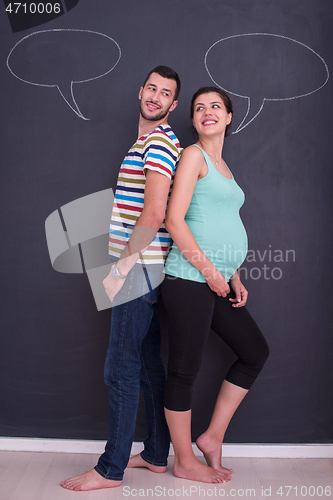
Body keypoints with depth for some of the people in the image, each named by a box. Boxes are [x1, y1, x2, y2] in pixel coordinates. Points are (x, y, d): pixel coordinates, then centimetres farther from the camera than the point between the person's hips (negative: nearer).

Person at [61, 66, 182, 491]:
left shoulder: (159, 142, -11)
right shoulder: (147, 142, 21)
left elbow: (153, 214, -22)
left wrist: (120, 267, -16)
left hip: (139, 268, -10)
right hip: (144, 268, 10)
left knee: (122, 370, -4)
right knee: (150, 366, 14)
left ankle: (111, 469, 9)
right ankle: (156, 455, 26)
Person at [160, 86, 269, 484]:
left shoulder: (223, 166, 20)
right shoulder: (194, 155, -5)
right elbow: (174, 220, -15)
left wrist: (233, 277, 15)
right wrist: (209, 269, -14)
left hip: (217, 281, 10)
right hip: (190, 279, -9)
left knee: (255, 351, 16)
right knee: (184, 371, 2)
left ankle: (213, 437, 25)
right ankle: (185, 462, 19)